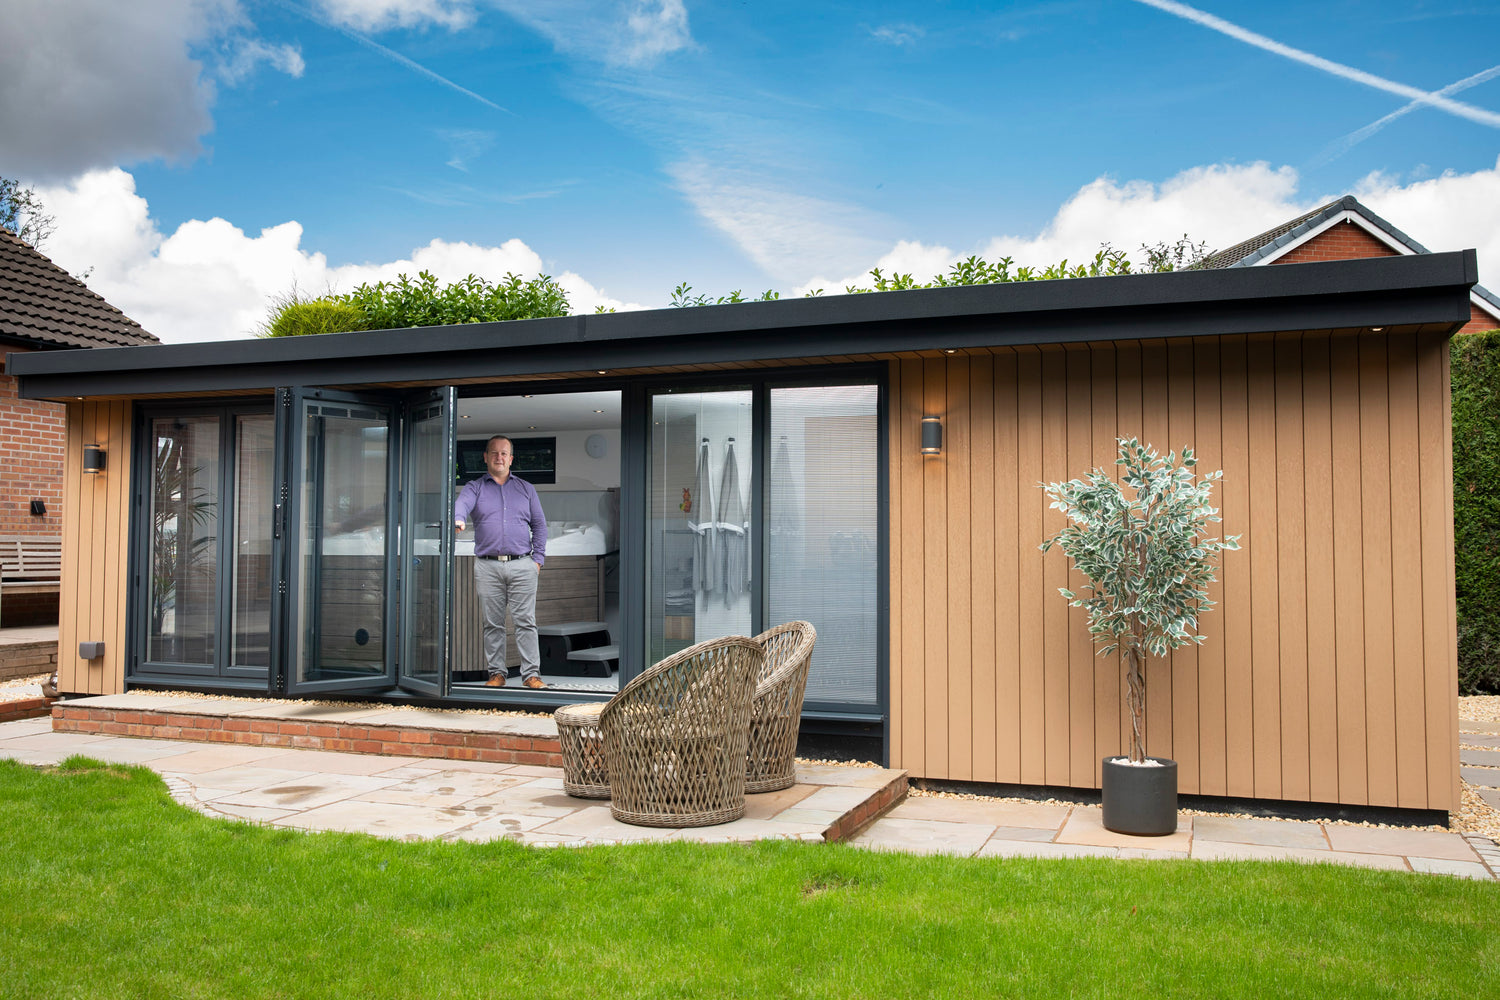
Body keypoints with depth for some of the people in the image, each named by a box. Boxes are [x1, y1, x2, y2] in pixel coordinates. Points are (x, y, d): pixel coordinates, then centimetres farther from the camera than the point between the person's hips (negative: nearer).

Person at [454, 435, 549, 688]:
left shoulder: (526, 489, 16)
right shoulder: (474, 488, 10)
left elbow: (539, 525, 14)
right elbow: (461, 505, -13)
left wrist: (538, 559, 3)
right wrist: (457, 520, -38)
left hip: (522, 565, 0)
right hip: (487, 567, 0)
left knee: (526, 621, -3)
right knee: (492, 623, 4)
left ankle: (531, 674, -1)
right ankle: (497, 673, 13)